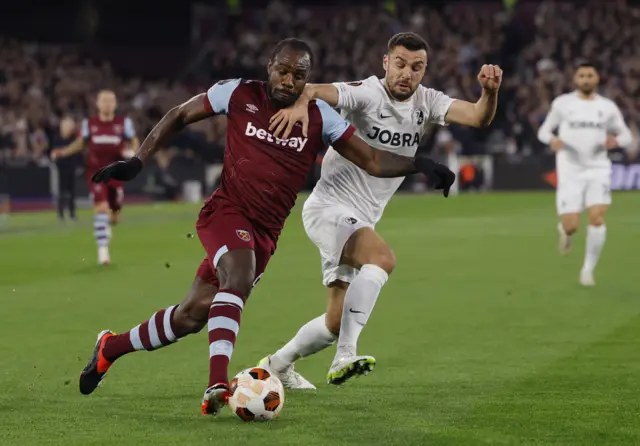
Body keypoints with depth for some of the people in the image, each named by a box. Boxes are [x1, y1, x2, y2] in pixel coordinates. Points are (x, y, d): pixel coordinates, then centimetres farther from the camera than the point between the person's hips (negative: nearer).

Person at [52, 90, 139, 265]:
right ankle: (103, 250, -15)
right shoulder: (89, 123, 2)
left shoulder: (124, 122, 0)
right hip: (96, 171, -1)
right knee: (101, 208, -17)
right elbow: (80, 144, 13)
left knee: (115, 210, 9)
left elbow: (134, 142, 6)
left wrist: (131, 151, -17)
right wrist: (62, 152, -2)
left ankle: (110, 225, 48)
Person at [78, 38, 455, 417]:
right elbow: (179, 116, 9)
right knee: (240, 275, -34)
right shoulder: (239, 94, -4)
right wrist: (138, 162, 3)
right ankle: (218, 383, -43)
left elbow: (372, 161, -4)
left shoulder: (319, 118, -2)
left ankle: (111, 347, 28)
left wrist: (418, 164, -21)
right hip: (226, 211, -3)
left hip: (265, 233, 3)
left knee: (191, 316, 5)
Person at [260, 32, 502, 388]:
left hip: (360, 221, 8)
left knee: (338, 323, 12)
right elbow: (318, 91, -35)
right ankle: (345, 358, -37)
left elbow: (479, 117, -10)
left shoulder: (426, 103, 2)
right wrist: (300, 103, -58)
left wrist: (490, 92, -32)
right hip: (329, 208, -8)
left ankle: (278, 364, 37)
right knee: (382, 257, -35)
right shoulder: (366, 94, -17)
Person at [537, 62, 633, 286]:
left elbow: (626, 135, 12)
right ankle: (565, 231, 32)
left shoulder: (608, 107, 6)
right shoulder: (562, 103, 3)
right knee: (571, 226, -7)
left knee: (597, 218, -17)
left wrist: (616, 140, -13)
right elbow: (543, 130, 8)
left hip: (598, 170, 1)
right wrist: (552, 139, -16)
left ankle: (588, 269, -2)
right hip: (570, 171, -1)